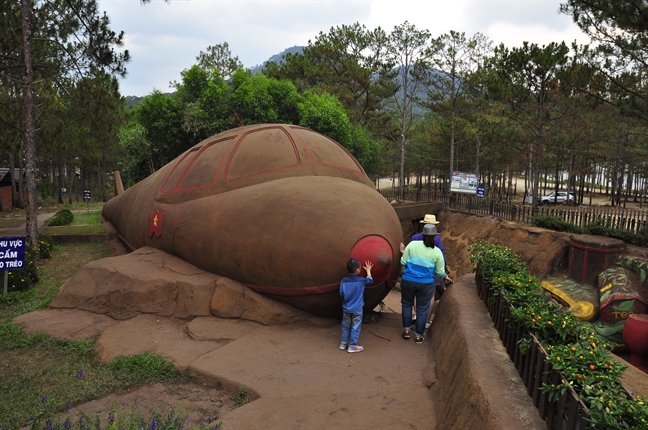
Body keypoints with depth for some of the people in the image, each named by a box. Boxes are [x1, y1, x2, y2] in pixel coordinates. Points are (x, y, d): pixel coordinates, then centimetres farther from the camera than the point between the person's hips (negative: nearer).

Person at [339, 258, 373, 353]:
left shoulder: (344, 281, -8)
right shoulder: (361, 280, -15)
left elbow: (341, 294, -3)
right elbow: (370, 281, 5)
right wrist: (368, 270, 17)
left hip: (346, 308, 4)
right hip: (357, 309, -3)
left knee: (346, 326, 17)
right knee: (355, 327, 7)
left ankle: (343, 343, 27)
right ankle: (352, 346, 12)